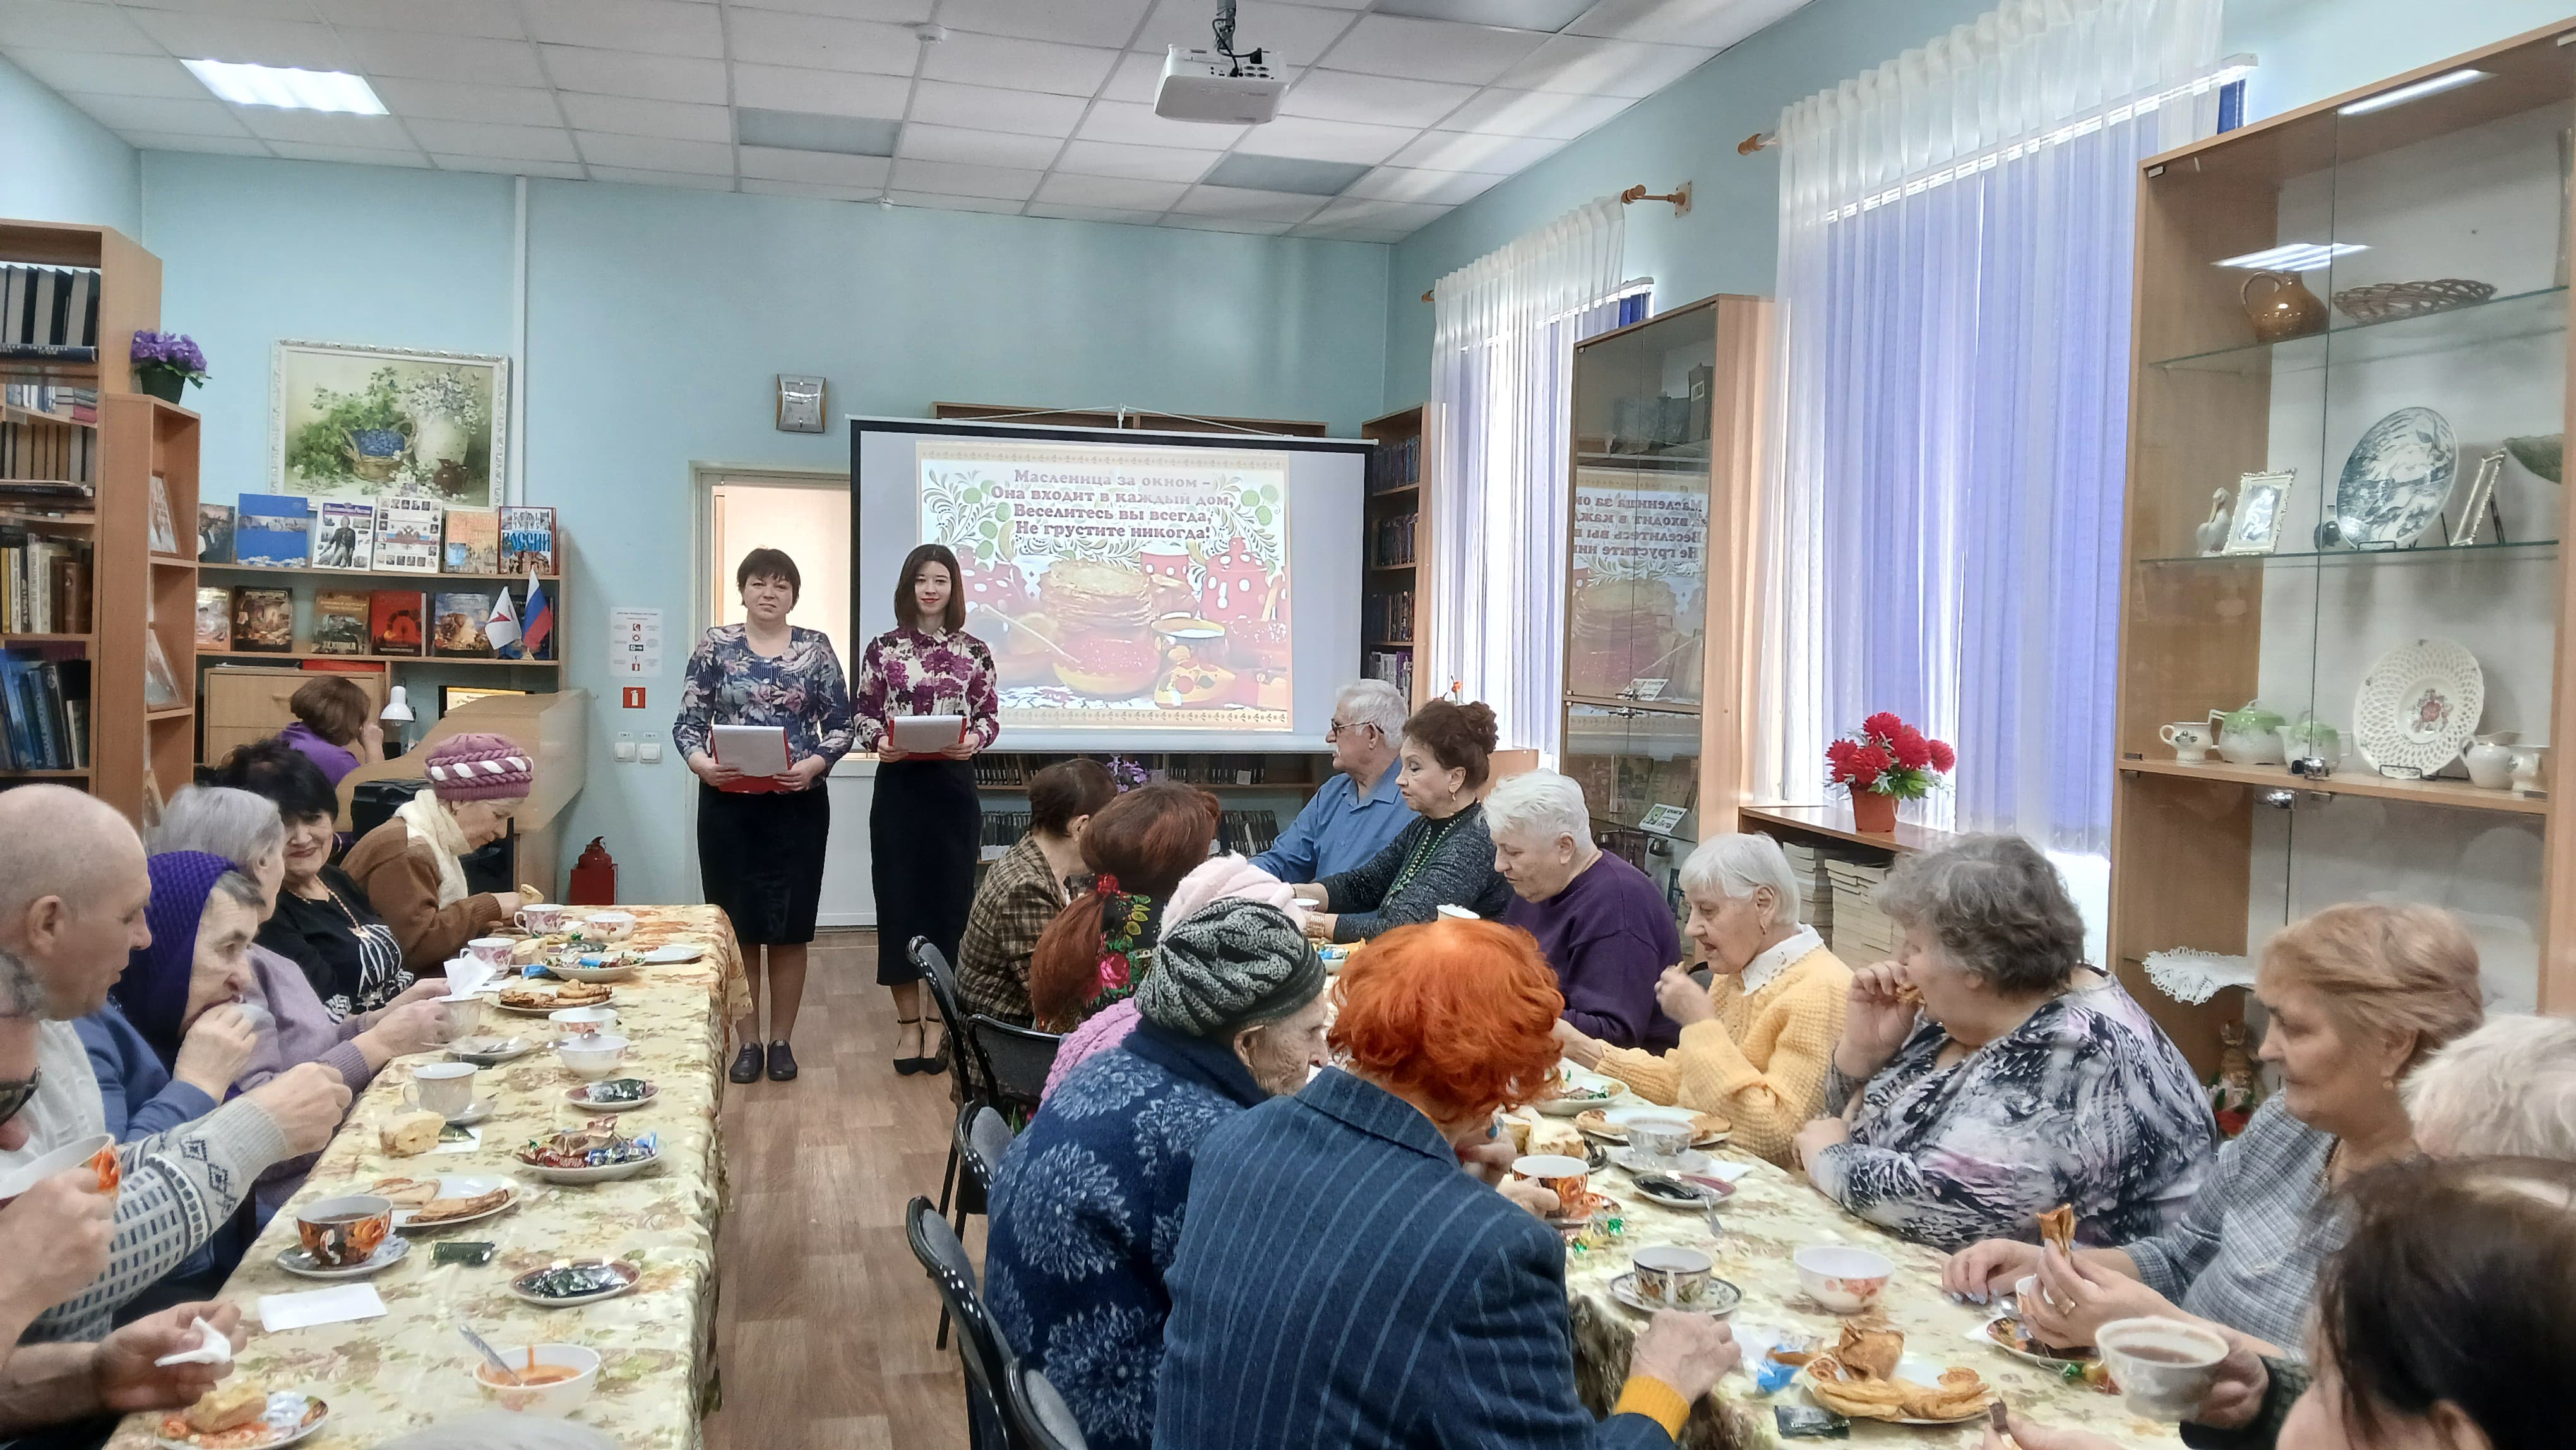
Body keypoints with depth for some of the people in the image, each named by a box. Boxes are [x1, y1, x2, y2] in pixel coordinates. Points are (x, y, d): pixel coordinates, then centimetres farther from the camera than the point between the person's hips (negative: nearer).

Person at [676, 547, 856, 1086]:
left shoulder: (816, 648, 4)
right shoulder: (715, 645, 4)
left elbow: (840, 725, 2)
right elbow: (688, 722, 2)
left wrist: (814, 764, -16)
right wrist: (701, 762, -17)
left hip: (798, 804, 0)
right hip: (728, 803, 0)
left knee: (790, 926, 4)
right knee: (737, 924, 3)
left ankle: (782, 1040, 16)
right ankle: (748, 1041, 15)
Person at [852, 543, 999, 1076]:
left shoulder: (974, 651, 4)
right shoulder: (883, 648, 3)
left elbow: (991, 715, 5)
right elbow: (863, 714, 5)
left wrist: (974, 740, -15)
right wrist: (879, 741, -15)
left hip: (954, 786, 0)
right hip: (898, 786, 0)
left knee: (950, 898, 3)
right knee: (899, 898, 2)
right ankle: (907, 1021, 13)